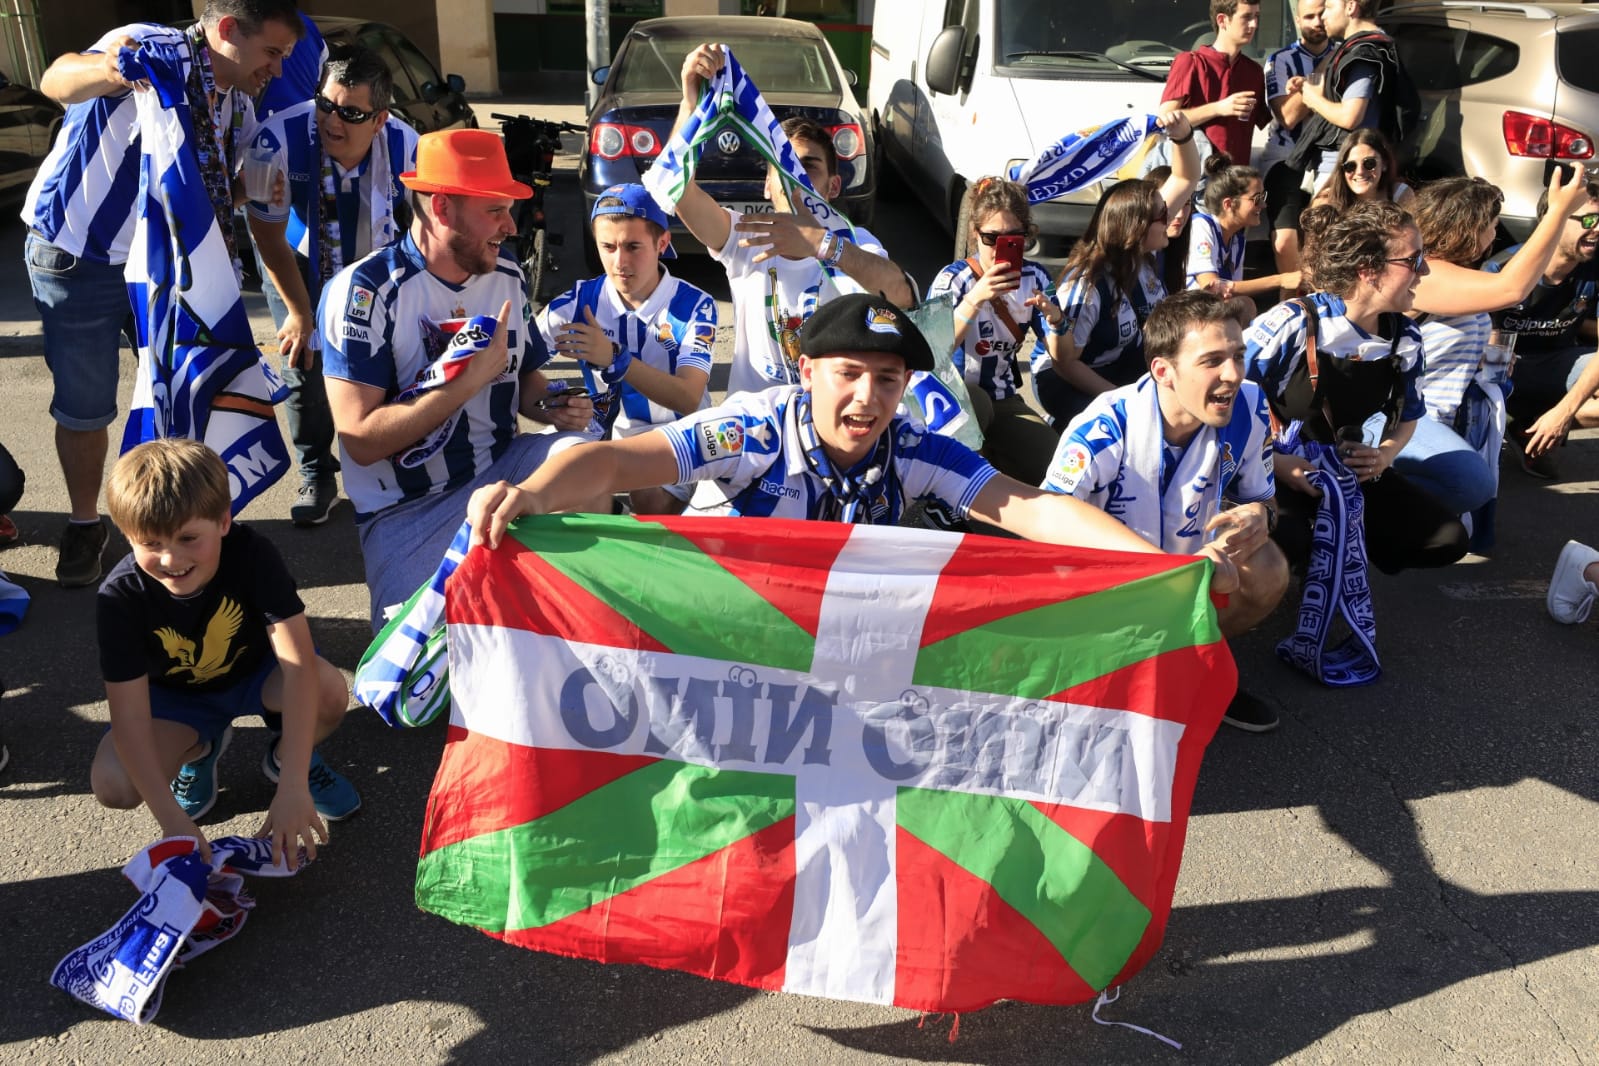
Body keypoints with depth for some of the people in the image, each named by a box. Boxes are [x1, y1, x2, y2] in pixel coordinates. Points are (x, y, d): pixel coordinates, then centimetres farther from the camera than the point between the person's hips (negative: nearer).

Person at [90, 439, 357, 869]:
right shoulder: (121, 596, -28)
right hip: (176, 695, 2)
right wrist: (172, 821, -37)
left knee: (329, 691, -34)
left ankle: (286, 754, 2)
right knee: (112, 786, -23)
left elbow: (299, 665, -38)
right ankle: (200, 748, 11)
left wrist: (293, 788, -45)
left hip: (255, 672, -1)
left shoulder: (252, 553, -32)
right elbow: (129, 718, -28)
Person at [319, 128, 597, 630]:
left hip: (499, 470, 5)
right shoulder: (363, 289, -15)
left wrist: (553, 408, -7)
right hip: (406, 509, -5)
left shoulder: (508, 278, 3)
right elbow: (361, 439, -21)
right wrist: (472, 377, -24)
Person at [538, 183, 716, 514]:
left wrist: (614, 359, -37)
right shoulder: (580, 300, -5)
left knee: (653, 503, -28)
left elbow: (689, 398, -23)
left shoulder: (694, 305, -12)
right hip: (608, 434, 3)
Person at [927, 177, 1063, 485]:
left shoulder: (1035, 278, 0)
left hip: (1004, 401, 5)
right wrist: (974, 300, -40)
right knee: (974, 401, -39)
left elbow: (1060, 357, 0)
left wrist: (1055, 319, -22)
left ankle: (989, 460, 10)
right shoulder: (953, 279, -13)